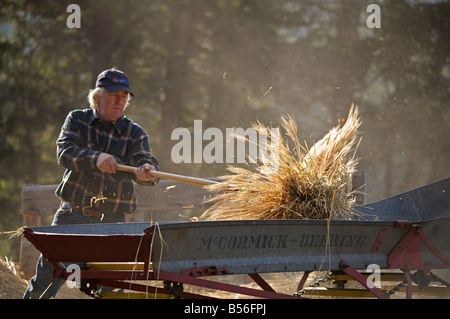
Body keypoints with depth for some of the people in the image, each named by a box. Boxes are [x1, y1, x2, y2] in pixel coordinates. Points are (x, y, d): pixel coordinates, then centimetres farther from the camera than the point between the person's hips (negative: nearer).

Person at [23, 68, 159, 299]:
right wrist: (96, 159, -32)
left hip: (111, 220, 0)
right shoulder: (77, 120, 5)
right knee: (44, 281, -1)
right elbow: (64, 153, -12)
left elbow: (145, 161, -11)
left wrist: (147, 172, -37)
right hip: (72, 215, 0)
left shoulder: (134, 133, 5)